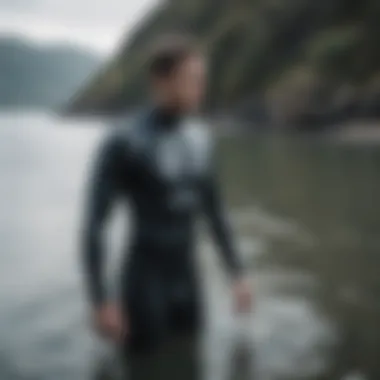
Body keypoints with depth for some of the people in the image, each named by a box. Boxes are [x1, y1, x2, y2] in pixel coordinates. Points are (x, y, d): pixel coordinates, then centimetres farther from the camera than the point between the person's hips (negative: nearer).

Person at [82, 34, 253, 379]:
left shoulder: (200, 137, 3)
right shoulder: (122, 143, -18)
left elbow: (214, 209, 13)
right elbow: (94, 225, -16)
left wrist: (238, 273, 12)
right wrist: (100, 302, -18)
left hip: (187, 279, 7)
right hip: (145, 283, -6)